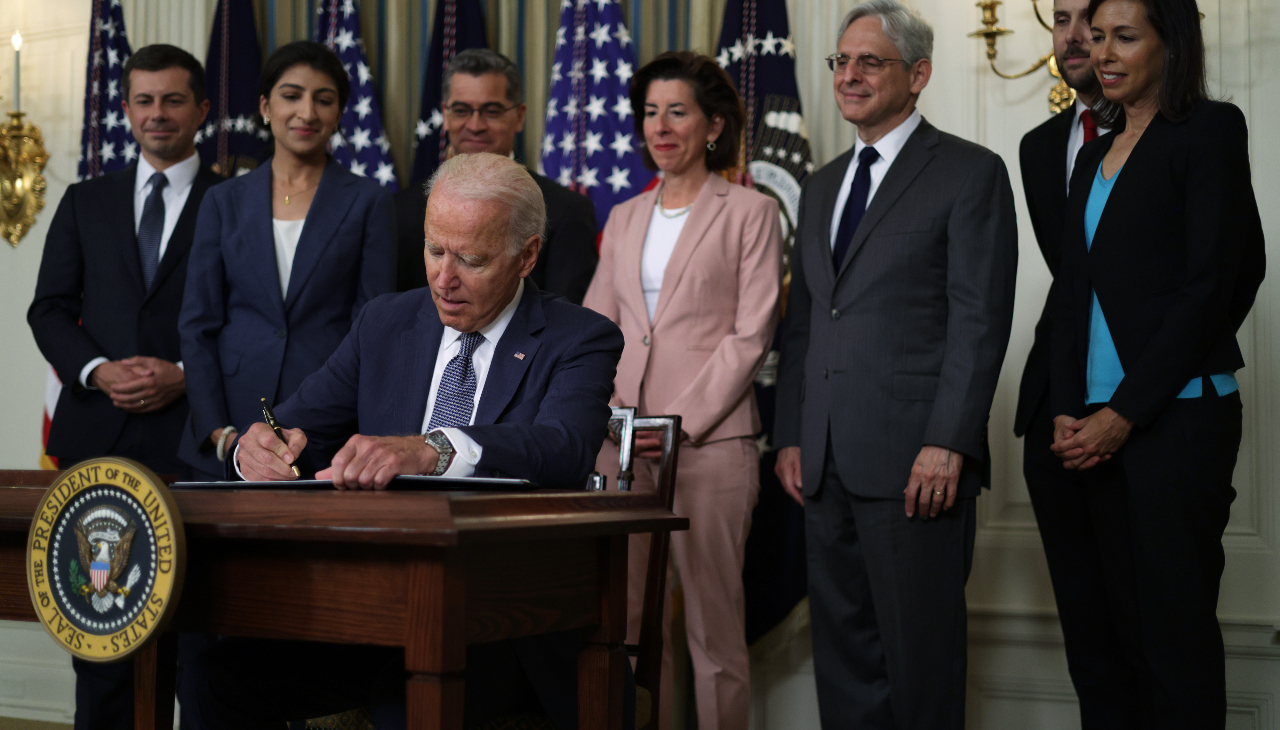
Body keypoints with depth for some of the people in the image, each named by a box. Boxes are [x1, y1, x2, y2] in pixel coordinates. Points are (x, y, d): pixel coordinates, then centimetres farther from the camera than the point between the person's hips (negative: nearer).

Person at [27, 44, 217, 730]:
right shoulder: (86, 202, 16)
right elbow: (49, 310, 12)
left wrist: (185, 377, -12)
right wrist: (96, 370, -6)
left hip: (192, 434, -3)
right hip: (97, 431, 3)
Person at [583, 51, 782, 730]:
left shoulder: (750, 212, 2)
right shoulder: (624, 218, 18)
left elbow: (750, 334, -5)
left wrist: (681, 421, -12)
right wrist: (610, 409, -2)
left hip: (708, 439, -4)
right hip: (622, 439, 5)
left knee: (713, 616, -3)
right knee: (626, 613, 3)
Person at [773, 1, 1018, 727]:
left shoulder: (971, 173, -2)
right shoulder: (822, 185, 20)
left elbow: (980, 320, -9)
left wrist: (947, 446, -16)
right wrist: (791, 436, 10)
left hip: (915, 462, -6)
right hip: (827, 464, 6)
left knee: (920, 648, 0)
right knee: (842, 643, 9)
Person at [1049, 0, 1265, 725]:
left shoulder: (1210, 129, -3)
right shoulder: (1095, 155, 18)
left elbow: (1212, 283, -11)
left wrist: (1126, 411, -12)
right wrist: (1068, 411, 2)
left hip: (1175, 414, -6)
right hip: (1099, 422, 6)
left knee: (1178, 627, -3)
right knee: (1119, 620, 7)